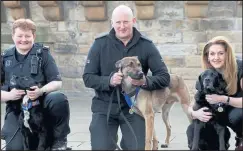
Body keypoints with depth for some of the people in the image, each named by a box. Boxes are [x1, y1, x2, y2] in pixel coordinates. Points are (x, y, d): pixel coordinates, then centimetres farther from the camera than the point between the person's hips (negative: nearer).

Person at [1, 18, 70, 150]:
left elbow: (57, 82, -4)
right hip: (16, 109, 1)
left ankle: (59, 139, -10)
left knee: (59, 99, -34)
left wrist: (41, 91, -23)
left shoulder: (42, 54, 3)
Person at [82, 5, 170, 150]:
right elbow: (88, 77, -5)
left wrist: (145, 81, -26)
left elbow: (164, 77, -6)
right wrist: (109, 81, -23)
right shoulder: (100, 44, -5)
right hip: (105, 106, 0)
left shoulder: (146, 45, -5)